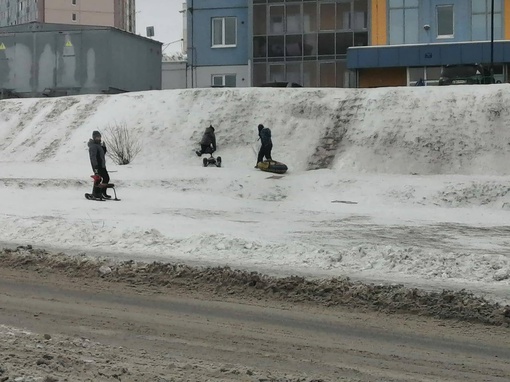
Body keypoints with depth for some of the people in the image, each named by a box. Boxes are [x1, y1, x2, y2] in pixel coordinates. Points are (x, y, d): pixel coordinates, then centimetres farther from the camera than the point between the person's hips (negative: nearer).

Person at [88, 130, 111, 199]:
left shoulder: (98, 145, 17)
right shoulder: (93, 146, -13)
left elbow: (103, 153, 23)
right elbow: (93, 156, -22)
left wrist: (104, 147, 5)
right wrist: (95, 166, -29)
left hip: (101, 165, 10)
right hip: (98, 165, -10)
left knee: (98, 179, 12)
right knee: (106, 178, -13)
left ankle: (95, 193, 17)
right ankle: (103, 193, -13)